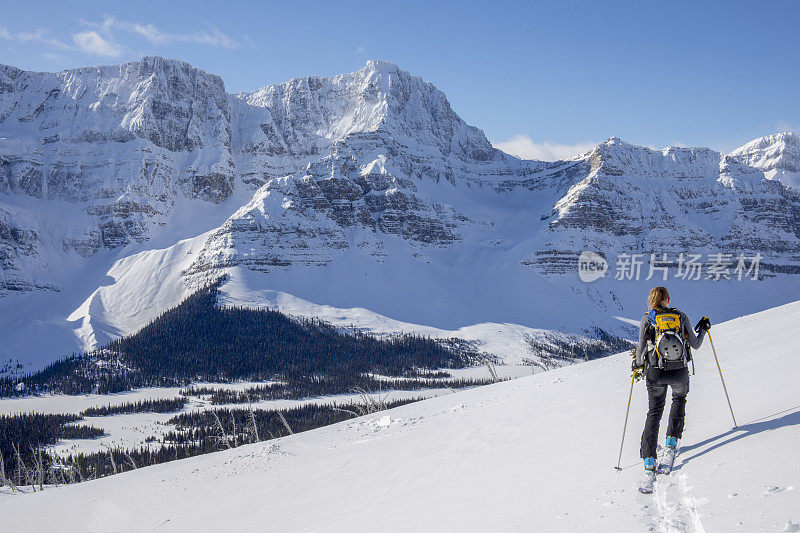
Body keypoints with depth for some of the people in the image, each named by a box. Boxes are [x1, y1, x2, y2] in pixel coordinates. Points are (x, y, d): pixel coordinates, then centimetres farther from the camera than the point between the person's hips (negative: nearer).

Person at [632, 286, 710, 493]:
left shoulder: (647, 319, 0)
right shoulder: (681, 317, 4)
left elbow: (642, 348, -5)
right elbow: (695, 345, 10)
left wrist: (637, 363, 16)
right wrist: (703, 329, 29)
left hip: (655, 373, -1)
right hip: (680, 372, 1)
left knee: (654, 414, 6)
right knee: (679, 399, 32)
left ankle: (649, 465, -8)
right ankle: (671, 446, 21)